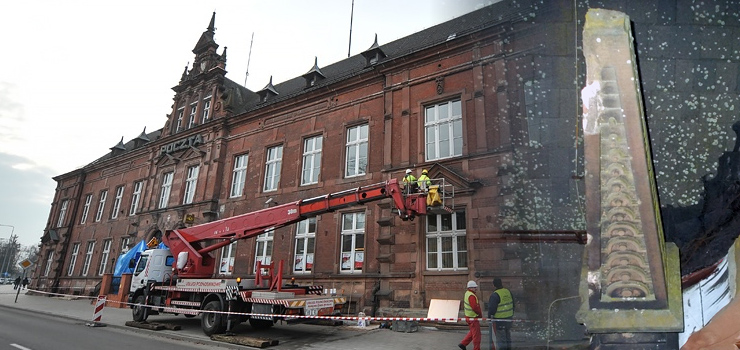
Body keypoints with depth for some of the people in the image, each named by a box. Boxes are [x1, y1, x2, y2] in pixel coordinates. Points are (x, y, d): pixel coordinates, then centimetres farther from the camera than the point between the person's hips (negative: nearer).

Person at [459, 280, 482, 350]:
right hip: (473, 317, -10)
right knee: (476, 334, 2)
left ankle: (463, 344, 25)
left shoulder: (467, 293, 8)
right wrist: (480, 313, -10)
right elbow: (475, 307, -28)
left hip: (469, 316, 10)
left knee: (472, 332, 22)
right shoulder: (471, 296, -23)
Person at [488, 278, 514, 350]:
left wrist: (490, 316, -4)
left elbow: (492, 308, -19)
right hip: (509, 317, 7)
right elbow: (513, 304, 13)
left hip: (499, 319, -7)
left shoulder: (495, 295, -20)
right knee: (507, 335, 20)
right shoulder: (508, 292, 2)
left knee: (500, 337, 2)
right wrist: (511, 314, 24)